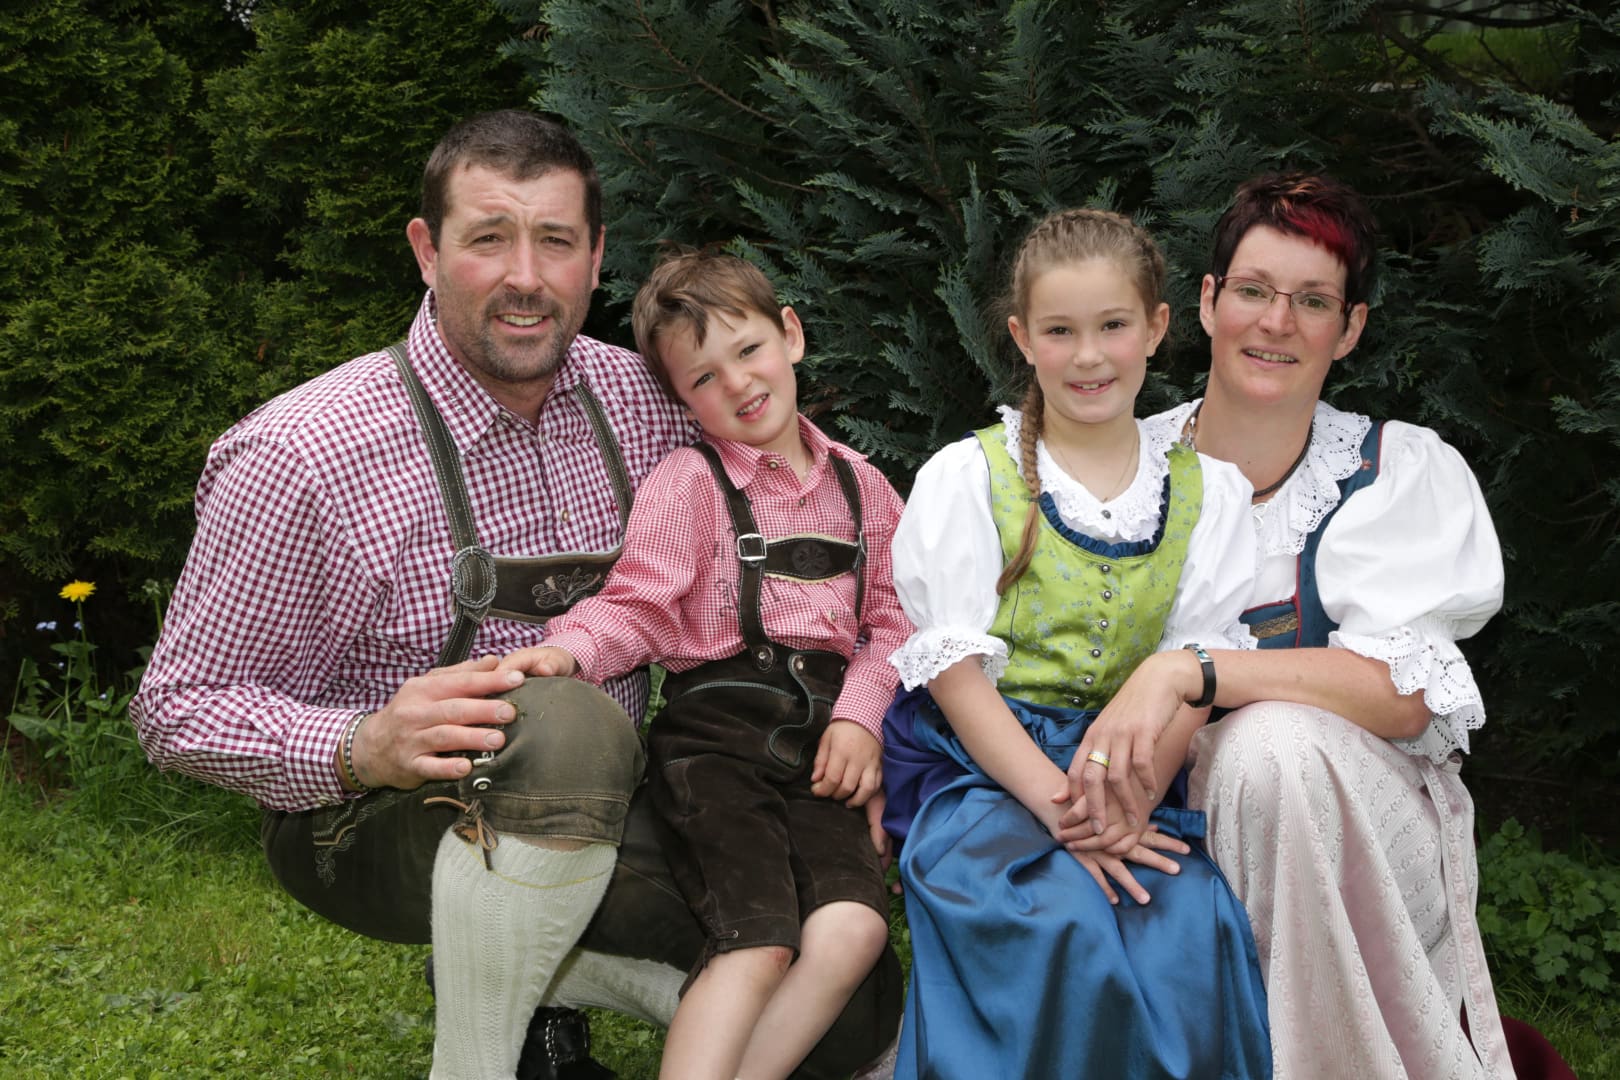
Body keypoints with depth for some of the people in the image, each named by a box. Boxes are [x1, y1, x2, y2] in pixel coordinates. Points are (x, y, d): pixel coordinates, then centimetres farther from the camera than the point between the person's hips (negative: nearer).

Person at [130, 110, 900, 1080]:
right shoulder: (298, 459, -18)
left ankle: (542, 968, 8)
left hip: (599, 818, 5)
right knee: (568, 726, -38)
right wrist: (365, 749, -31)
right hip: (378, 821, -5)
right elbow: (182, 706, -13)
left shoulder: (641, 401, -3)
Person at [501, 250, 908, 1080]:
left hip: (819, 732, 4)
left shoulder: (858, 485, 16)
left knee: (852, 928, -20)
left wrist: (859, 715, -2)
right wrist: (568, 649, -25)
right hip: (715, 730, -4)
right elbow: (639, 607, -4)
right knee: (760, 941, -21)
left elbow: (891, 620, 15)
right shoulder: (687, 483, 3)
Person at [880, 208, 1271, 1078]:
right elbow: (954, 670, -6)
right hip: (982, 768, -2)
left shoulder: (1206, 491, 12)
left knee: (1196, 921, -28)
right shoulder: (966, 477, 3)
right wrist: (1056, 804, -18)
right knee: (1065, 923, -32)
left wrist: (1132, 794, -16)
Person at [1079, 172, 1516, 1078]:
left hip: (1361, 825, -2)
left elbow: (1403, 693, -16)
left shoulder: (1403, 473, -2)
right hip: (1170, 800, 2)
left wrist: (1189, 671, -28)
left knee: (1275, 742, -33)